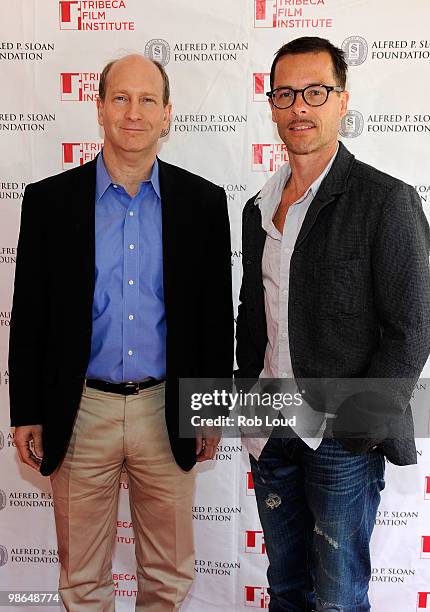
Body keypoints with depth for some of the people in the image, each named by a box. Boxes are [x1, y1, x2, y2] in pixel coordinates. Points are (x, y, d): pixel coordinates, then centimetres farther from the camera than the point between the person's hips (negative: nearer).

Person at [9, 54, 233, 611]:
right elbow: (29, 315, 1)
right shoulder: (49, 199, -2)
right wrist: (26, 414, 1)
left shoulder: (203, 201, -1)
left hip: (168, 413, 1)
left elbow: (216, 314, 4)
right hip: (79, 413, 0)